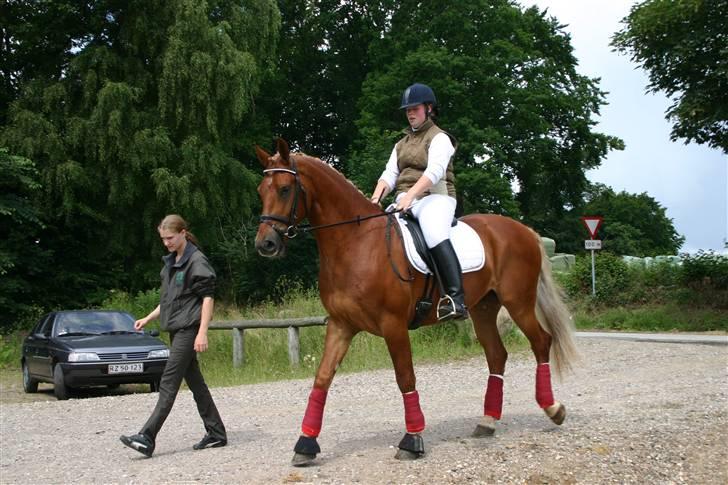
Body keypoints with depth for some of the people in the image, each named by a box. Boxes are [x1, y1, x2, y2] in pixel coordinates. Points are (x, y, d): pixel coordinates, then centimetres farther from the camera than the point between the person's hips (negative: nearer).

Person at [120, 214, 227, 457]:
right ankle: (216, 433, 17)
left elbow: (207, 298, -14)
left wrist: (202, 332, -19)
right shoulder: (170, 262, 16)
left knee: (168, 383, -11)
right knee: (195, 382, 11)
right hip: (176, 329, 9)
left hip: (188, 329, -9)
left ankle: (147, 438, -12)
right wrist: (148, 318, 15)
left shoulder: (197, 261, -10)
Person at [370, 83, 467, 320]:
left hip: (434, 198, -8)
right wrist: (376, 198, -8)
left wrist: (410, 195, -29)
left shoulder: (439, 138, 2)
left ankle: (456, 299, -45)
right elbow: (389, 174, 13)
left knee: (435, 234, -36)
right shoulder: (401, 144, 25)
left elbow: (434, 171, -15)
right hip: (405, 202, 8)